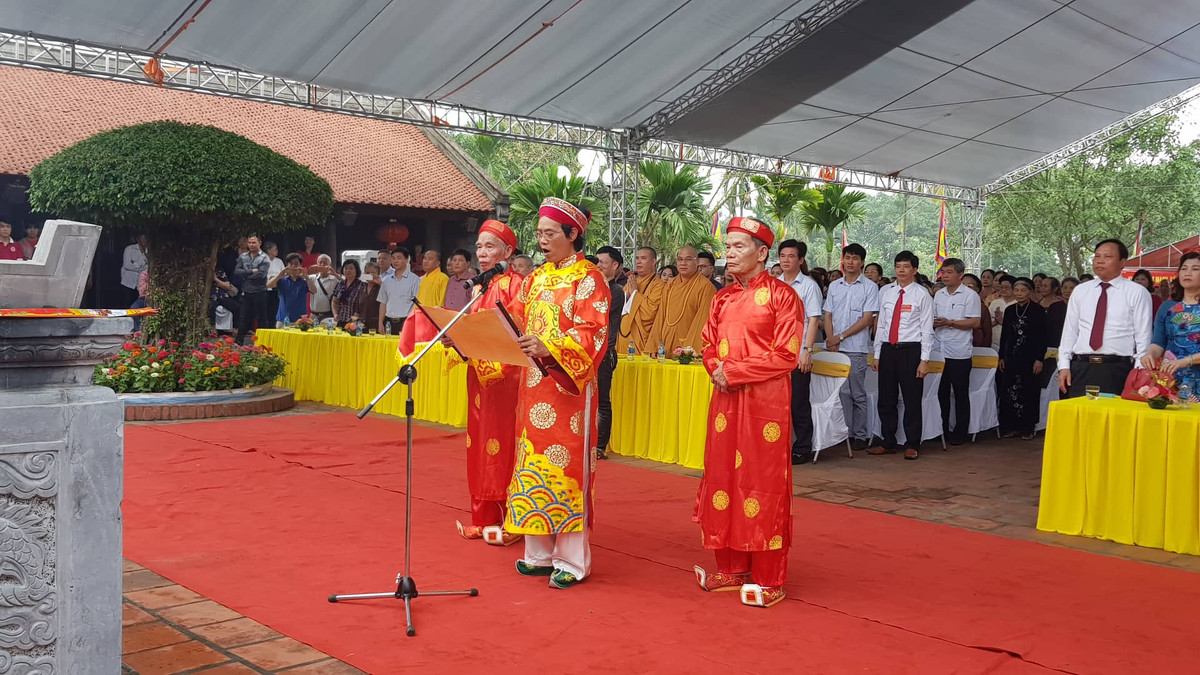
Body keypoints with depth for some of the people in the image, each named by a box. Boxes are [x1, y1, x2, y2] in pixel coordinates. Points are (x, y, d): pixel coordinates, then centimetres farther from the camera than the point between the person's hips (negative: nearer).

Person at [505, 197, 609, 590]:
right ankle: (540, 553, 19)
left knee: (565, 467, -4)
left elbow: (591, 335, -15)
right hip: (534, 385, 7)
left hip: (568, 387, -7)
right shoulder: (536, 279, 15)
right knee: (533, 464, 9)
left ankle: (573, 561, 5)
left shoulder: (588, 280, -6)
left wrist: (548, 348, -29)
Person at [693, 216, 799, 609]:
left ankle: (768, 579, 7)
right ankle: (732, 568, 22)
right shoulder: (723, 298, 14)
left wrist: (734, 371, -14)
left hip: (765, 403, -7)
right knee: (723, 480, 9)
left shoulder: (781, 295, -6)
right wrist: (718, 371, -4)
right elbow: (709, 347, 18)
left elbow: (786, 355, -13)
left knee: (763, 485, -2)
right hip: (725, 400, 7)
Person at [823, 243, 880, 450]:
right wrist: (831, 339, -5)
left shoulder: (870, 287, 1)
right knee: (840, 392, 4)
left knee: (857, 394, 1)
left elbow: (867, 319, -6)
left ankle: (860, 435, 8)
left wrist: (841, 336, -10)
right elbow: (828, 315, 12)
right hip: (834, 348, 4)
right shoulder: (834, 286, 13)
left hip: (856, 349, -3)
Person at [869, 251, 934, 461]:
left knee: (912, 400, 2)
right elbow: (881, 324, 11)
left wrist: (924, 359, -10)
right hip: (888, 349, 4)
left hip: (911, 350, -4)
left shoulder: (922, 295, -1)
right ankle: (887, 442, 20)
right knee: (886, 399, 9)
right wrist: (877, 355, 8)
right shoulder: (885, 292, 9)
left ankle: (912, 445, 12)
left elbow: (927, 329, -3)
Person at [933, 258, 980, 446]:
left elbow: (975, 322, -12)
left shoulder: (970, 295, -5)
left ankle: (960, 433, 10)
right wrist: (934, 323, -2)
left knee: (961, 395, 3)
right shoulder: (939, 295, 14)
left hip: (959, 353, -5)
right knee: (941, 393, 10)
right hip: (939, 351, 6)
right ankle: (942, 430, 19)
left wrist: (949, 323, -18)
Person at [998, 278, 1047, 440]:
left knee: (1029, 392, 1)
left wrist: (1039, 359, -11)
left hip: (1030, 358, -4)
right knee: (1008, 391, 2)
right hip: (1011, 357, 4)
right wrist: (1001, 357, 8)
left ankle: (1027, 428, 9)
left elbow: (1043, 337, -6)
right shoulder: (1009, 310, 10)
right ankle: (1010, 426, 10)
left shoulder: (1038, 311, -3)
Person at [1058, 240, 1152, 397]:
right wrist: (1064, 366, 3)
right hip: (1080, 369, 3)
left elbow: (1143, 337, 0)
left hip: (1117, 371, -3)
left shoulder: (1137, 293, 3)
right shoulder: (1080, 291, 12)